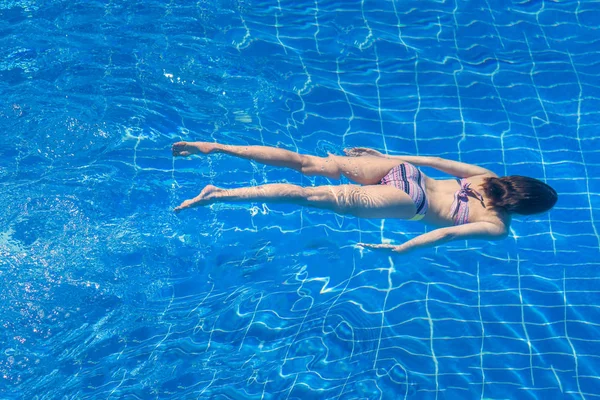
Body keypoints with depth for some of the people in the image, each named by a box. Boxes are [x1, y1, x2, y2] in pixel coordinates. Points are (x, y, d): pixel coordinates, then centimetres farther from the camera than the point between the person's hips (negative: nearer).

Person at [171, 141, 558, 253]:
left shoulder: (491, 178, 19)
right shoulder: (497, 226, 0)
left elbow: (438, 161, 21)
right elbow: (448, 233, -14)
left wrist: (388, 156, 24)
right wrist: (402, 248, -14)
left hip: (400, 169, 6)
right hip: (407, 201, -6)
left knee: (309, 164, -1)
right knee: (317, 196, -14)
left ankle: (215, 147, -5)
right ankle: (218, 194, -21)